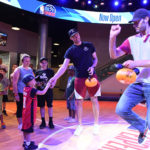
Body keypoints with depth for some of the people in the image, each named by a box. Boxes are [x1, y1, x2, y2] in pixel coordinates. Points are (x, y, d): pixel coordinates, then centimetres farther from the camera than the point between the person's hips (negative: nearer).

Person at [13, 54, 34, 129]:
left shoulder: (30, 70, 11)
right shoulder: (18, 69, -6)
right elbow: (14, 82, -10)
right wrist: (16, 94, -14)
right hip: (20, 93, -5)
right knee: (20, 109, 2)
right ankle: (20, 124, 15)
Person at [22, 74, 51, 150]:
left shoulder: (25, 89, 5)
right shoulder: (32, 90, -21)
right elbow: (43, 92, -27)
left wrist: (34, 85, 16)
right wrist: (47, 85, -14)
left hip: (25, 111, 9)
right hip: (30, 112, -9)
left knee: (25, 127, 18)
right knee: (29, 127, -1)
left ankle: (26, 141, 32)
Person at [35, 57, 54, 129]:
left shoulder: (50, 71, 3)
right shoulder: (38, 72, 7)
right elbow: (35, 81, 12)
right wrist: (38, 83, -9)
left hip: (49, 91, -2)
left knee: (50, 106, 1)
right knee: (42, 106, 7)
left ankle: (50, 122, 12)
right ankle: (43, 122, 18)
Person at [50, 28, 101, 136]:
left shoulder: (89, 45, 4)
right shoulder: (70, 51, 1)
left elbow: (95, 59, 12)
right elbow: (64, 67, -7)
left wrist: (92, 67, -10)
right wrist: (55, 77, -21)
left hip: (92, 76, 0)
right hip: (79, 78, 0)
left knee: (94, 100, 3)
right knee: (79, 102, 4)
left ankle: (96, 124, 20)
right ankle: (80, 126, 21)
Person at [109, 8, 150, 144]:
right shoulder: (132, 40, 11)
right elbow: (114, 55, 9)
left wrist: (136, 63, -23)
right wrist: (112, 37, -5)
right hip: (138, 83, 5)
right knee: (121, 109, -7)